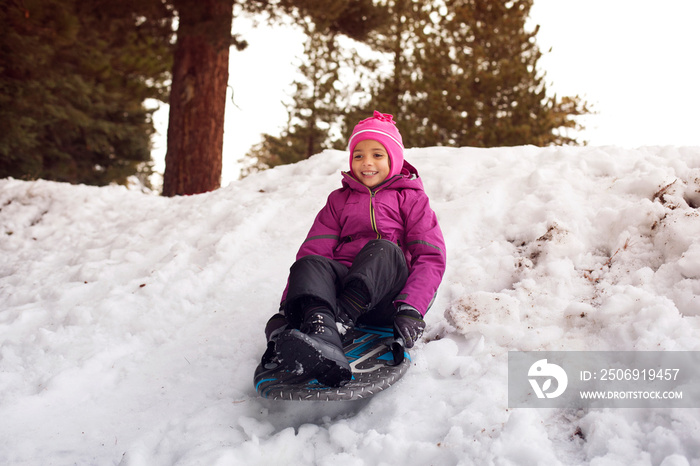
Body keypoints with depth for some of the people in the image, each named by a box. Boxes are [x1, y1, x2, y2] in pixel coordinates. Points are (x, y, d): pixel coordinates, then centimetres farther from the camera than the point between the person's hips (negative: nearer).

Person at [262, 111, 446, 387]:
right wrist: (286, 308, -8)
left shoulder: (410, 198, 14)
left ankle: (339, 317, -50)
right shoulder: (339, 200, 22)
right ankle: (322, 339, -58)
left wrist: (411, 309, -18)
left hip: (385, 296, -2)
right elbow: (313, 249, 8)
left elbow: (431, 258, 1)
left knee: (382, 249, -30)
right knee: (309, 264, -28)